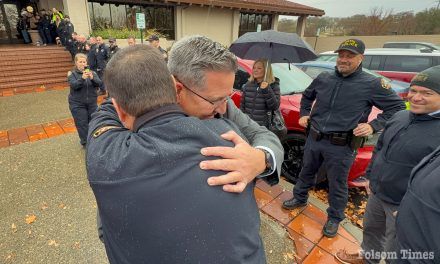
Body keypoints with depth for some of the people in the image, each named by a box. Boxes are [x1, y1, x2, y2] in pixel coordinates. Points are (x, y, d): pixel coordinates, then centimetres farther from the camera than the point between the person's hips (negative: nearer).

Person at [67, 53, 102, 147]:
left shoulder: (92, 72, 3)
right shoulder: (72, 73, -2)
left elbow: (99, 83, -9)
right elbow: (74, 85, -18)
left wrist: (92, 78, -28)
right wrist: (82, 78, -33)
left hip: (92, 103, 2)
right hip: (77, 104, -2)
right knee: (82, 124, 0)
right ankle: (85, 142, 15)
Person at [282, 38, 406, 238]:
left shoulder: (371, 84, -8)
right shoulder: (323, 78, 4)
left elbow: (397, 107, -2)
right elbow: (307, 96, 22)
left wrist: (373, 126, -13)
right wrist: (304, 114, 10)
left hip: (340, 146, -4)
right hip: (314, 138, 4)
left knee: (337, 185, 11)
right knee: (306, 172, 22)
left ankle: (334, 218, 35)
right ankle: (299, 198, 46)